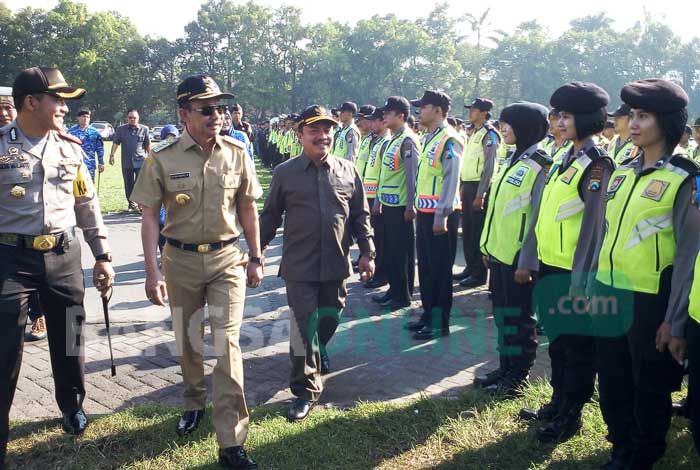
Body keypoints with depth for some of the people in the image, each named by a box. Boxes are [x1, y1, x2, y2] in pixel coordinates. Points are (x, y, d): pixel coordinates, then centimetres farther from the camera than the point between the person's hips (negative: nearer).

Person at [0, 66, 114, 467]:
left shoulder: (70, 147, 5)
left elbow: (88, 205, 11)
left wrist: (103, 256, 10)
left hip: (64, 255, 4)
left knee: (68, 339, 16)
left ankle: (73, 406, 40)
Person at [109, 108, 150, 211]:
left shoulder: (144, 129, 4)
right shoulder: (121, 129, 7)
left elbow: (148, 144, 9)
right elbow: (115, 143, 5)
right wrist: (112, 155, -5)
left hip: (140, 161, -2)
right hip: (126, 162, 2)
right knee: (128, 185, 8)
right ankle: (131, 204, 20)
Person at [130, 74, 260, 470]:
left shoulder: (237, 154, -3)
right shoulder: (163, 160, -7)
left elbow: (248, 209, 5)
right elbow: (150, 217, -4)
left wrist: (256, 259, 8)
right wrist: (153, 271, -10)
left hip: (227, 259, 0)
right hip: (181, 261, 1)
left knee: (227, 343, -7)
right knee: (188, 342, 15)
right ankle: (195, 404, 42)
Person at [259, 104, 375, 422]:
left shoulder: (347, 170, 4)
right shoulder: (285, 173, -2)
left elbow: (360, 215, 8)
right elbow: (270, 216, 5)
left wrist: (367, 252, 4)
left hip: (336, 263, 3)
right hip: (299, 265, -2)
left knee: (330, 318, 15)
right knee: (304, 325, 0)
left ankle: (314, 355, 47)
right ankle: (306, 390, 12)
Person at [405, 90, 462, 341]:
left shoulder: (449, 140, -14)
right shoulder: (428, 138, 14)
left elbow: (451, 180, -19)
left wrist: (441, 216, -21)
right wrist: (419, 208, 17)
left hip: (440, 214, -9)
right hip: (424, 211, 9)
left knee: (440, 268, 0)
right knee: (425, 265, 15)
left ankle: (440, 322, 9)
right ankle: (428, 314, 27)